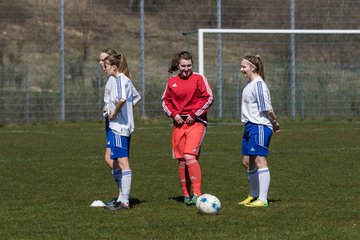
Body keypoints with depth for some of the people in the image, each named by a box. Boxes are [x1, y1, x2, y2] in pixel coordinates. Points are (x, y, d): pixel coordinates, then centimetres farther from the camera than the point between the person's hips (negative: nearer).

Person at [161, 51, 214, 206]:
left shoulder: (199, 79, -2)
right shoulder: (172, 81, 10)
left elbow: (208, 98, -5)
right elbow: (165, 100, 16)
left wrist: (194, 114, -10)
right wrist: (173, 114, -2)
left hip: (196, 122, -5)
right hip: (179, 123, 5)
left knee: (189, 156, -20)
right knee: (181, 160, 6)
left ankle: (197, 194, -20)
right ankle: (186, 195, 16)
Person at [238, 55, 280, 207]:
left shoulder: (258, 84, -16)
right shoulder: (249, 83, 15)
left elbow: (267, 108, -18)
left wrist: (274, 123, -6)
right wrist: (273, 122, 20)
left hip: (260, 126, -10)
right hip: (250, 126, 10)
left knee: (259, 160, -10)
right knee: (247, 162, 14)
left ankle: (263, 199, -10)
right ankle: (254, 195, 28)